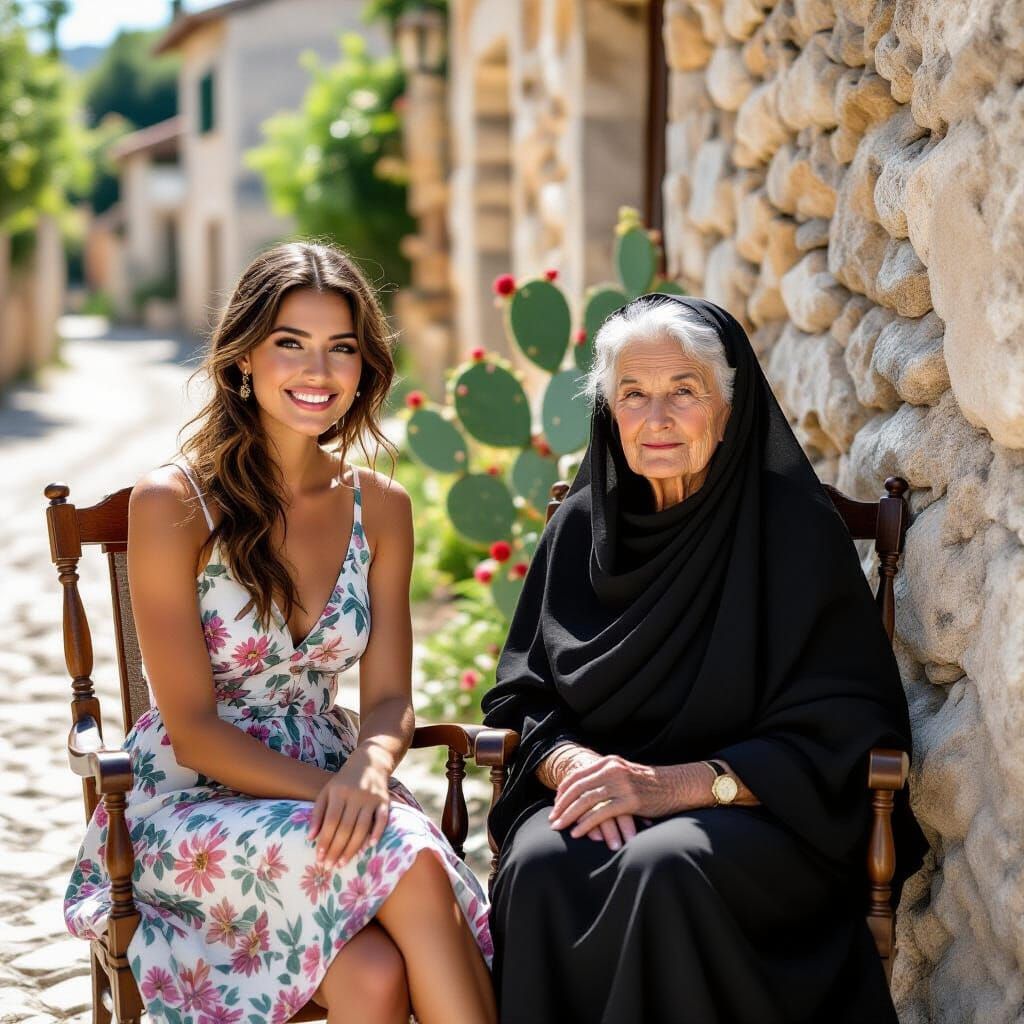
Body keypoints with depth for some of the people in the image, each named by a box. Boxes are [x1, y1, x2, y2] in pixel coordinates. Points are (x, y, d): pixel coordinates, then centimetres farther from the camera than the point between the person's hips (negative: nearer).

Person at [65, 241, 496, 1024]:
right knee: (408, 857, -32)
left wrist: (367, 771, -20)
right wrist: (330, 790, -23)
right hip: (192, 806, -3)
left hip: (326, 790, 4)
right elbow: (192, 724, -10)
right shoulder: (173, 504, -10)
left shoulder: (379, 507, 5)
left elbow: (388, 699, 3)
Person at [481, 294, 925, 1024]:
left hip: (763, 812, -3)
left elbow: (832, 735, -9)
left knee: (664, 869, -35)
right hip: (596, 794, 3)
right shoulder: (582, 526, 8)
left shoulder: (795, 526, -5)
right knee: (539, 867, -30)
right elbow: (527, 697, 9)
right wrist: (574, 767, -15)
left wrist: (673, 785, -20)